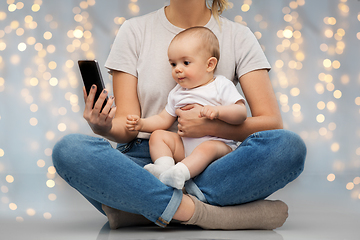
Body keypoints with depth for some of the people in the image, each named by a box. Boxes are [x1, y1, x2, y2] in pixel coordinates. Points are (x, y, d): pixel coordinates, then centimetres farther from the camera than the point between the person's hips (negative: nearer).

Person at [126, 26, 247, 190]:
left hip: (220, 144, -6)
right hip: (184, 147, 6)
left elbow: (241, 112, -11)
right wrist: (142, 124, 2)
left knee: (208, 148, -37)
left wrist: (218, 111, -28)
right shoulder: (177, 93, 16)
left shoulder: (222, 86, -2)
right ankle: (164, 166, -29)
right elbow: (163, 120, 19)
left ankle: (179, 172, -52)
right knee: (157, 136, -7)